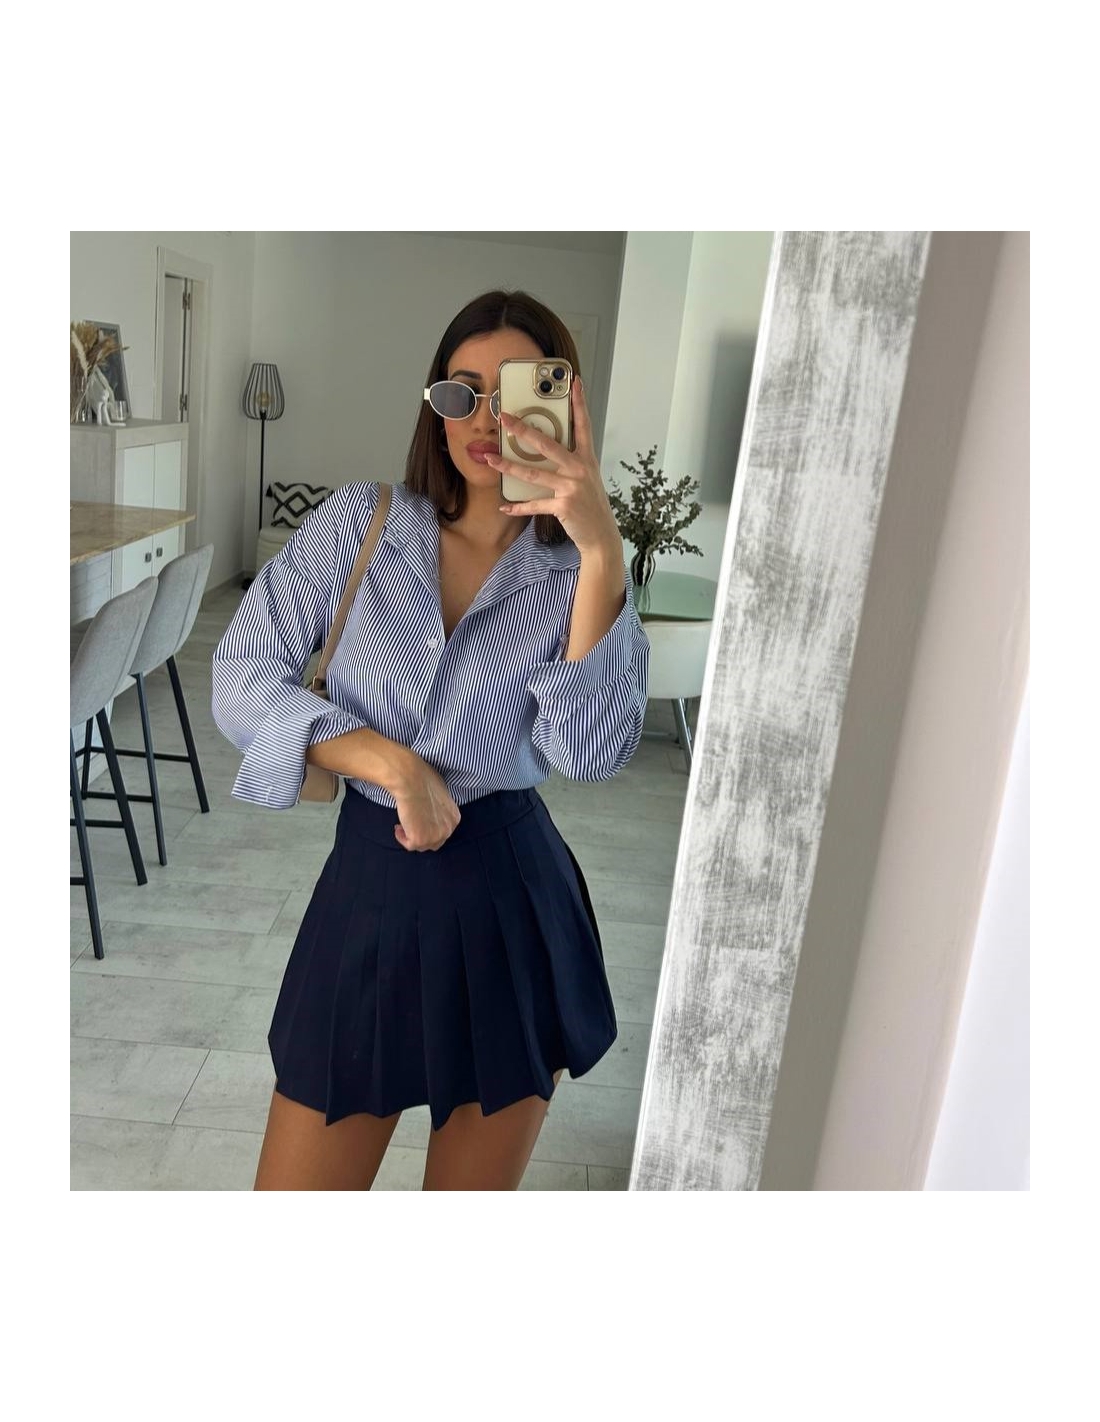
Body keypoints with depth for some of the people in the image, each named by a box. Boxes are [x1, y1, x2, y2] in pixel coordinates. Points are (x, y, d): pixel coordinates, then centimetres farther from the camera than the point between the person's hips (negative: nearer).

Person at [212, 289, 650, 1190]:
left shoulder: (574, 574, -3)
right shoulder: (358, 523, -1)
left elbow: (592, 751, -19)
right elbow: (242, 677, -6)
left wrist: (602, 552, -26)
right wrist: (389, 761, -17)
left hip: (512, 906, 0)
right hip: (370, 890, 1)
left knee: (473, 1191, 19)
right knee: (294, 1194, 10)